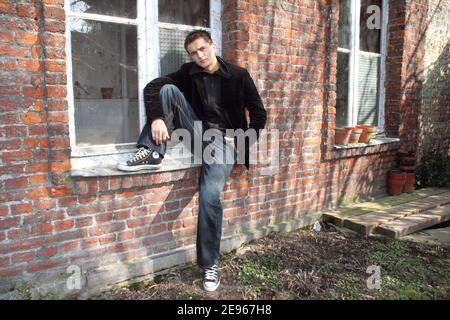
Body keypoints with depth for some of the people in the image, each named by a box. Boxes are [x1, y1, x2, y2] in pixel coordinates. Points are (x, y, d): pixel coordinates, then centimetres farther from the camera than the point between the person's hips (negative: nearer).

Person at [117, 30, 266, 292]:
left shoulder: (238, 75, -2)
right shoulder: (189, 73, 6)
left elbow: (259, 113, 0)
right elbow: (153, 86, -3)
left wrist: (241, 142, -9)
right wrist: (157, 117, -21)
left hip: (223, 141, -3)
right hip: (198, 132, 4)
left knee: (210, 197, -27)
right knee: (168, 90, -16)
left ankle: (210, 264, -7)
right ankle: (153, 154, -19)